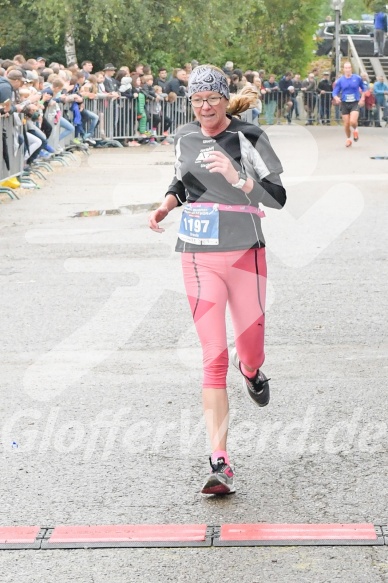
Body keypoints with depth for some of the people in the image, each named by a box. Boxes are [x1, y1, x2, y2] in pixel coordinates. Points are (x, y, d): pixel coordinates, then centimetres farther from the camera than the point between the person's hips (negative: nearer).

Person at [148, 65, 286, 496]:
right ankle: (219, 464, -9)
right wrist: (166, 204, 5)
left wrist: (236, 178, -26)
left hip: (245, 254, -2)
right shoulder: (185, 137, 6)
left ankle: (251, 372, 51)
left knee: (250, 352, 9)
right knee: (214, 359, -7)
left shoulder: (247, 138, -7)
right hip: (198, 257, 2)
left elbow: (277, 196, -13)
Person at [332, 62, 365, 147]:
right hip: (345, 104, 2)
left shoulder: (357, 78, -1)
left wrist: (362, 98, 4)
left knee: (353, 122, -22)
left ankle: (355, 130, 13)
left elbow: (363, 89, 14)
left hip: (355, 103, -2)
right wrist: (336, 98, -21)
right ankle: (348, 139, 27)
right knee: (346, 124, 3)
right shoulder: (340, 80, -1)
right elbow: (335, 92, 1)